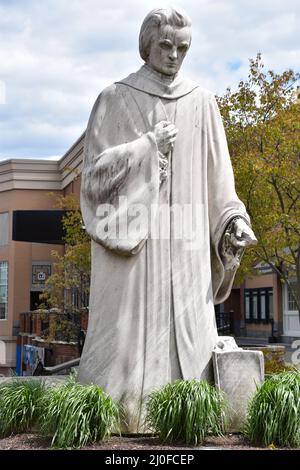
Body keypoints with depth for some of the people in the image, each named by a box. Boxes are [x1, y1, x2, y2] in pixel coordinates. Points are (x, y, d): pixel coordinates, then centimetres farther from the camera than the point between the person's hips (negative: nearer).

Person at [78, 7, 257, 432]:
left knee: (185, 340, -1)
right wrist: (148, 145, -10)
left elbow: (217, 177, 10)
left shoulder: (202, 103, 10)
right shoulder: (114, 100, 3)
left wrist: (234, 219, -5)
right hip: (128, 238, -2)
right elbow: (95, 171, -2)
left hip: (184, 246, 2)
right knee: (123, 335, -5)